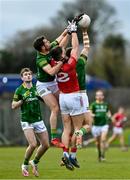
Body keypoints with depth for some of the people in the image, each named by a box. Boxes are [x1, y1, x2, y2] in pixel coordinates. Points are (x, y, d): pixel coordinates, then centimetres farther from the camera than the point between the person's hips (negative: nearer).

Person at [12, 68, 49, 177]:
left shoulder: (36, 88, 6)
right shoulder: (19, 90, -4)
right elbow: (13, 106, -3)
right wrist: (22, 100, -18)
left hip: (38, 120, 5)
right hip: (27, 121, -5)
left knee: (46, 144, 2)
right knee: (33, 144, -18)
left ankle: (35, 162, 25)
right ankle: (25, 165, 5)